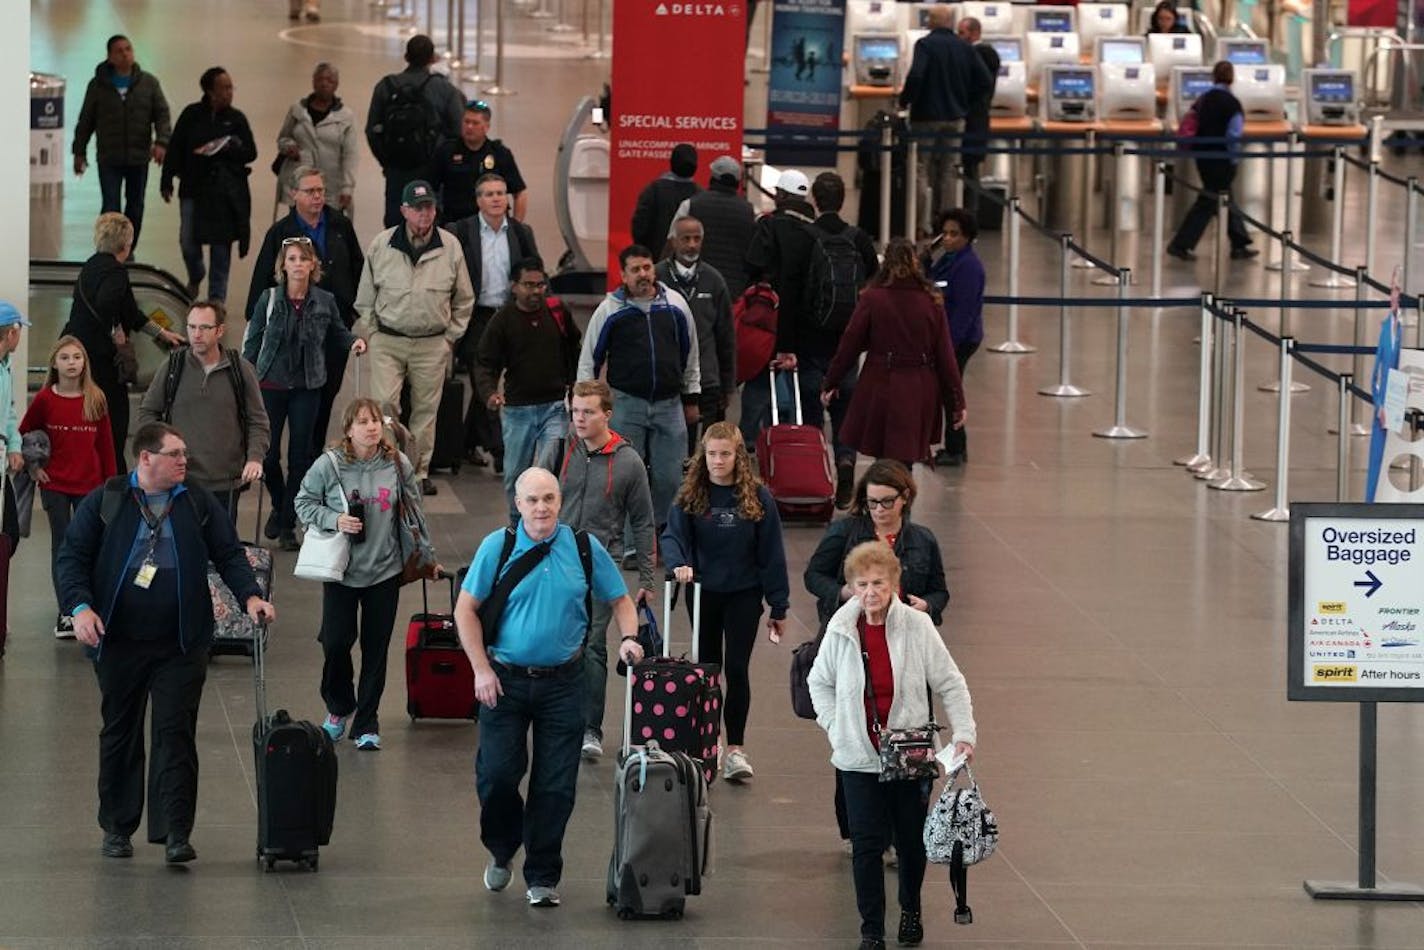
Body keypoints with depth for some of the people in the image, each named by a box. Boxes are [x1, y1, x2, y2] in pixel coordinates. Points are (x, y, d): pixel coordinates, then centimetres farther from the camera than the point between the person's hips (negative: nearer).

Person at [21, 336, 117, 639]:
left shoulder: (95, 399, -1)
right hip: (54, 485, -1)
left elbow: (105, 443, 3)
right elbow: (24, 434, 7)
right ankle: (65, 612, 6)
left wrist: (111, 483, 3)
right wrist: (33, 467, -1)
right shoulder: (45, 399, -4)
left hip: (89, 484, 1)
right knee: (61, 545, 2)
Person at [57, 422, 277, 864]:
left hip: (181, 645, 0)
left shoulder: (198, 504, 7)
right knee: (119, 733, 10)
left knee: (176, 733, -7)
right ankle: (116, 827, 21)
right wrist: (79, 606, -15)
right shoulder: (104, 502, 1)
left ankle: (175, 832, -9)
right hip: (118, 641, 0)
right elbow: (73, 557, 0)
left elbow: (229, 555, 10)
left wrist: (250, 596, -6)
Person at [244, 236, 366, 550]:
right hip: (271, 384, -1)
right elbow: (252, 341, 1)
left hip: (307, 387, 1)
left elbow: (337, 333, 14)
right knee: (268, 453, -1)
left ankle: (288, 523, 12)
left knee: (300, 456, 2)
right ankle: (279, 506, 28)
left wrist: (354, 341, -7)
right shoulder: (269, 299, -4)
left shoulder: (324, 301, -1)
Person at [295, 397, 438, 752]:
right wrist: (333, 520, -16)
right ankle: (339, 707, 26)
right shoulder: (329, 465, -10)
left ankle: (367, 722, 17)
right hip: (341, 572, -1)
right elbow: (304, 502, 1)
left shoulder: (398, 465, -3)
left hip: (385, 571, 1)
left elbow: (414, 511, 9)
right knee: (336, 642, -1)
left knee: (376, 648, 5)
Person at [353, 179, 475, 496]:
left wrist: (451, 337, 8)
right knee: (384, 405, -10)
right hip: (387, 342, -1)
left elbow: (463, 300, 11)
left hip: (433, 344, 1)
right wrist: (369, 334, 4)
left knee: (425, 409, 7)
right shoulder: (381, 245, -2)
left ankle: (419, 471, 18)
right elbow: (365, 298, 8)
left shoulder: (450, 247, 0)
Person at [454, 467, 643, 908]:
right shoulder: (497, 548, -4)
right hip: (505, 680, -1)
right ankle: (501, 851, 24)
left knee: (555, 785, 1)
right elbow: (466, 610, -1)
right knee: (497, 776, -4)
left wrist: (629, 638, -10)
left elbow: (620, 599, 10)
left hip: (562, 683, 1)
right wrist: (482, 670, -7)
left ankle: (542, 877, 12)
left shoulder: (584, 548, 0)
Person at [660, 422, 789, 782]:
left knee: (737, 668, -6)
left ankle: (736, 748, -1)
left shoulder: (757, 497, -6)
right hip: (702, 591, 2)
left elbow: (771, 553, -3)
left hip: (743, 594, -2)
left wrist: (779, 607, -2)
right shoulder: (690, 495, -4)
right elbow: (673, 536, -10)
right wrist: (678, 564, -34)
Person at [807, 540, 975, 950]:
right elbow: (819, 682, 13)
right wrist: (835, 727, 3)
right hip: (859, 757, 0)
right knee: (867, 843, -4)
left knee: (912, 839, 13)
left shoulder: (917, 627, -11)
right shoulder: (841, 631, -5)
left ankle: (911, 911, 37)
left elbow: (950, 684, -4)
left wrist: (964, 733, -13)